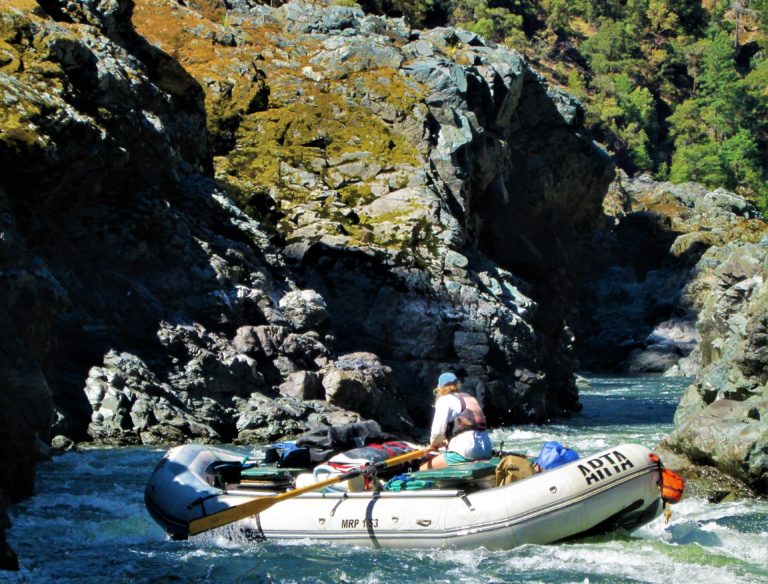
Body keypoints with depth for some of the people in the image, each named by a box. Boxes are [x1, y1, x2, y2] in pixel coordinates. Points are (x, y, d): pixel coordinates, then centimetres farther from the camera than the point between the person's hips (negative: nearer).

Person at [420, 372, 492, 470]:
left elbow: (438, 430, -9)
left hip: (464, 453, -9)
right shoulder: (470, 398, 26)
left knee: (424, 469, -2)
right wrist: (447, 441, 28)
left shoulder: (445, 400, 0)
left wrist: (433, 444, 12)